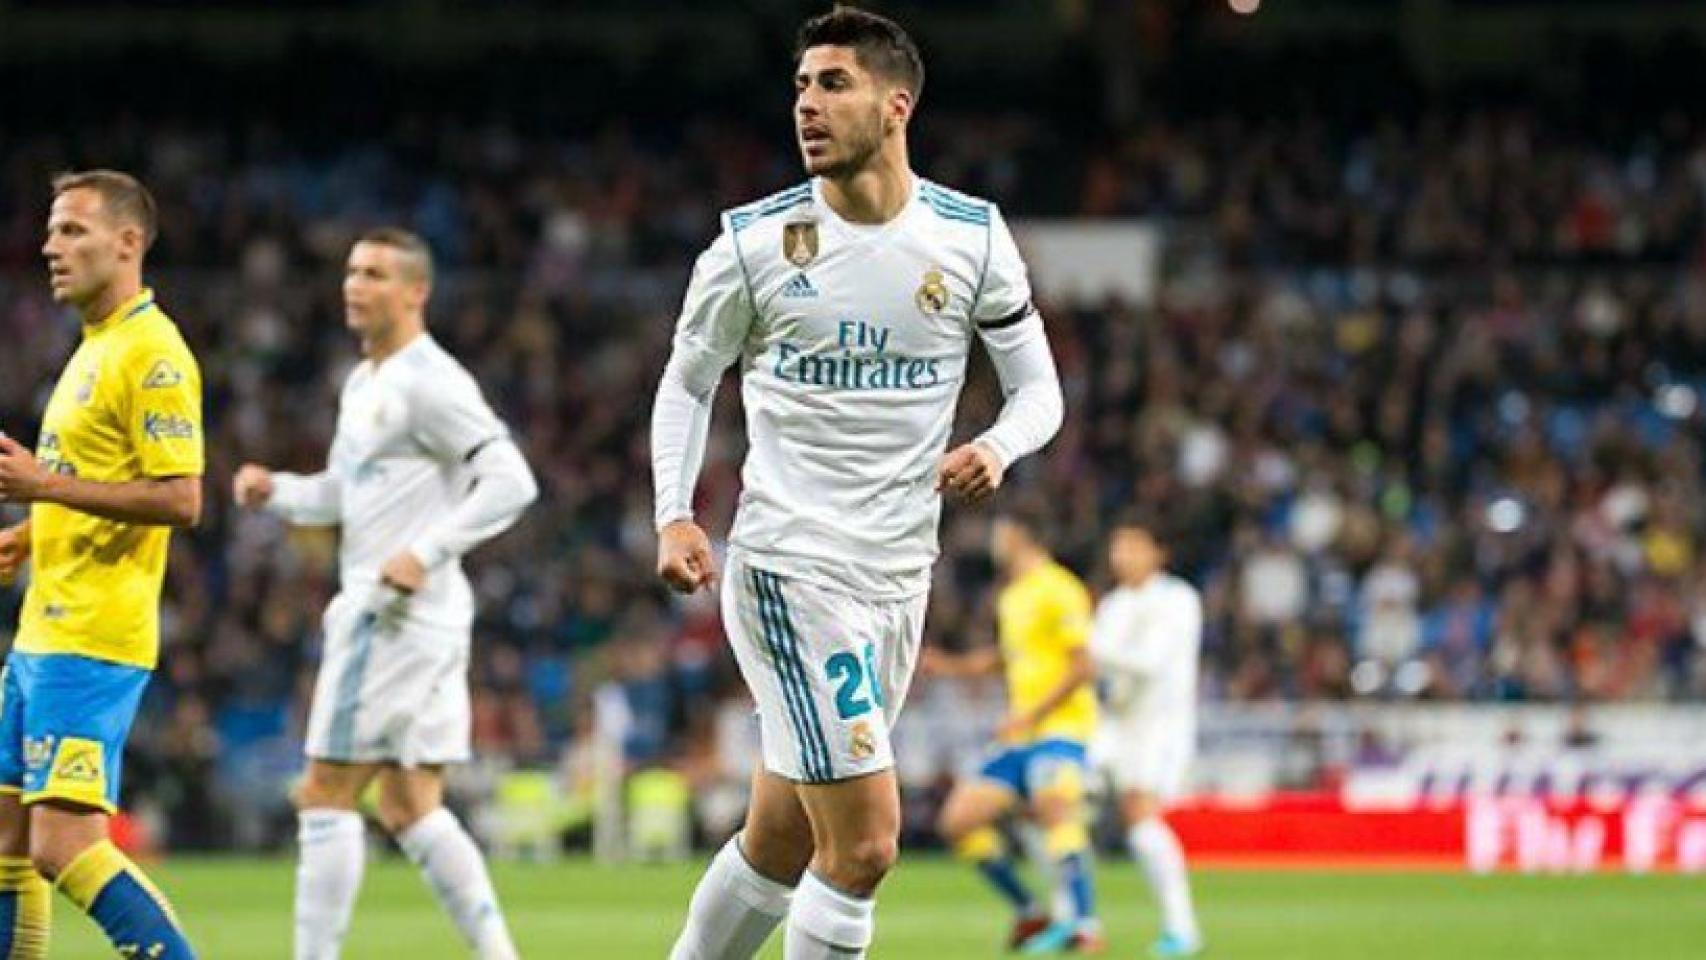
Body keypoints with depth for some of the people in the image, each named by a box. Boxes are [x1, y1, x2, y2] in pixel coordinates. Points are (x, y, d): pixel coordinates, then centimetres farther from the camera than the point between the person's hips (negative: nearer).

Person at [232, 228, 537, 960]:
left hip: (399, 616, -10)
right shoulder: (362, 384, 18)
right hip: (376, 612, 10)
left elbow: (511, 482, -18)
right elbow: (344, 492, 28)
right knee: (410, 809, 10)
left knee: (326, 796, -8)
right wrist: (276, 492, 9)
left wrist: (426, 552, -24)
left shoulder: (430, 383, -12)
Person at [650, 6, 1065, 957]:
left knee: (781, 842, 12)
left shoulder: (972, 236, 2)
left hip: (900, 580, 4)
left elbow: (1039, 387, 9)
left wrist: (996, 448, -14)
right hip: (789, 567, -4)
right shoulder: (755, 240, -4)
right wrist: (675, 515, -4)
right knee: (864, 843, -13)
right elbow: (688, 380, 9)